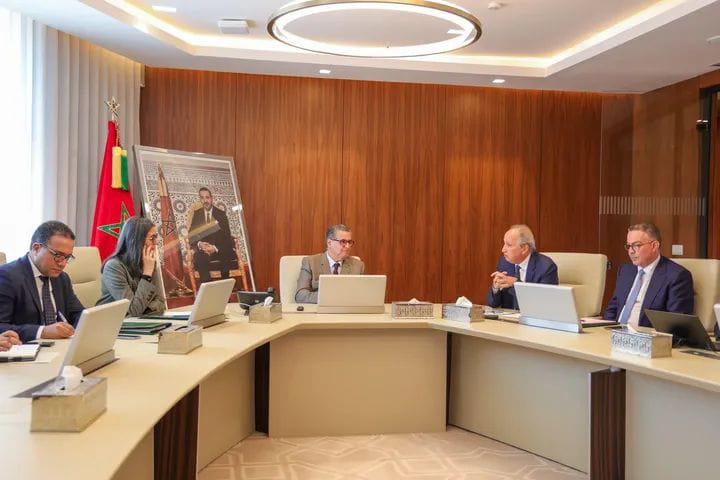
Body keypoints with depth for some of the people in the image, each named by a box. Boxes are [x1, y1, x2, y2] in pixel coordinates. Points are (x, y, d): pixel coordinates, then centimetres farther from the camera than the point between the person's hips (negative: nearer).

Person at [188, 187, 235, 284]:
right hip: (203, 250, 1)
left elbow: (227, 237, -2)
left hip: (219, 249, -1)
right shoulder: (196, 214, 10)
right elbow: (191, 236, 6)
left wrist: (215, 248, -21)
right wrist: (199, 244, -18)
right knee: (199, 258, -34)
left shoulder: (221, 214, 4)